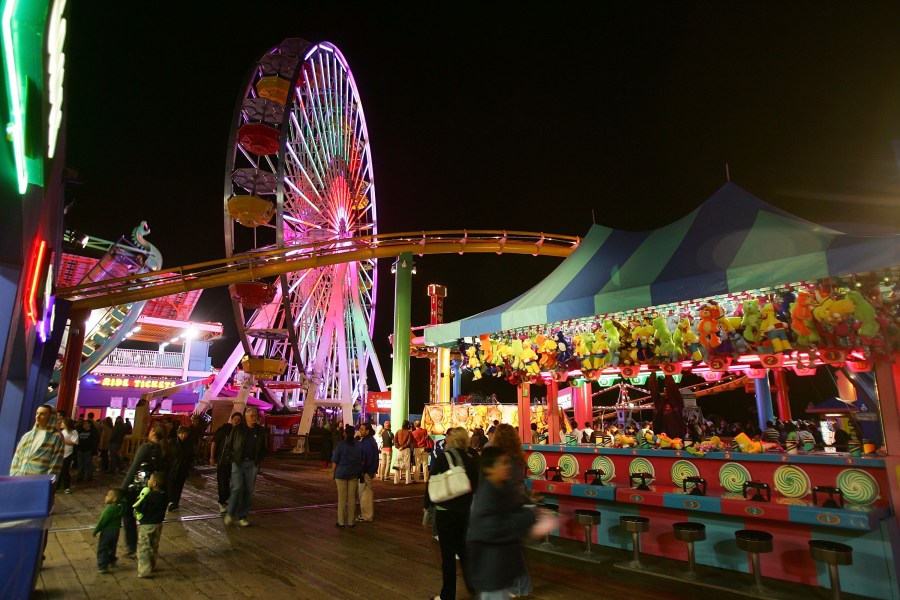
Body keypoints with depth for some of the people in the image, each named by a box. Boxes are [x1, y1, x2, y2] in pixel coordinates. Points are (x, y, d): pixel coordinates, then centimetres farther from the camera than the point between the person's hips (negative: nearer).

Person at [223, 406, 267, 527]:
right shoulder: (237, 429, -2)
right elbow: (228, 444, 5)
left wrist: (258, 460, 5)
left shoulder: (260, 430, 4)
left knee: (248, 491, 4)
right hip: (238, 462, -3)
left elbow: (264, 447, 13)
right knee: (237, 488, -11)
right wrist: (231, 458, -1)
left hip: (252, 464, 3)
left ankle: (242, 517, 15)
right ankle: (230, 513, 9)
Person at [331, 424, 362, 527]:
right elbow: (362, 460, 9)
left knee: (342, 498, 5)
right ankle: (351, 522, 13)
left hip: (341, 474, -3)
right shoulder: (359, 445, 3)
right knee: (352, 498, 9)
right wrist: (360, 471, 17)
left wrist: (333, 472, 1)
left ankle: (341, 522, 10)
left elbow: (335, 461, -9)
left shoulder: (341, 444, -10)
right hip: (354, 475, 3)